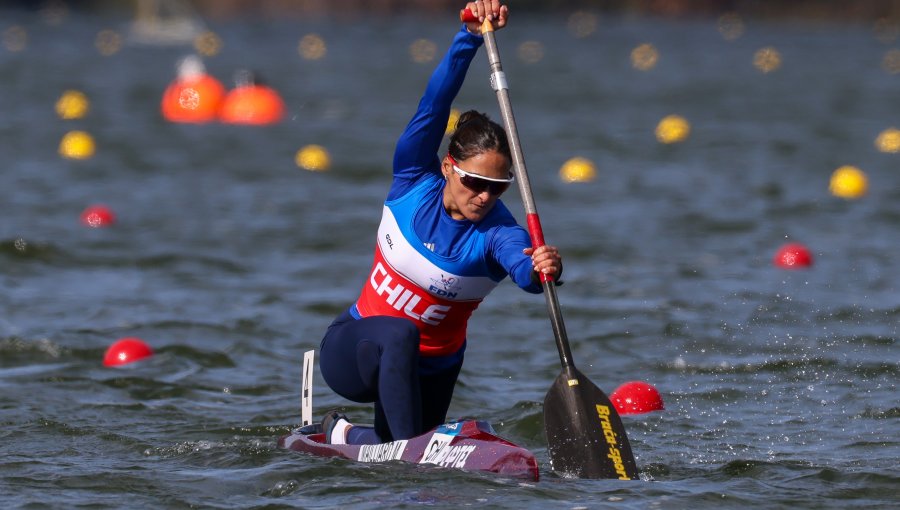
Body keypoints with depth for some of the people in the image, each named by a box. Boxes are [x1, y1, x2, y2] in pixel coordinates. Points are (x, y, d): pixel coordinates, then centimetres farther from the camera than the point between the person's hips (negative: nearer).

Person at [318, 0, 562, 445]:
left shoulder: (496, 233, -19)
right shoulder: (416, 181, -13)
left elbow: (524, 267, -42)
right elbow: (434, 104, -26)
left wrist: (542, 270, -67)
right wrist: (470, 38, -38)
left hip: (429, 371, 2)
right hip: (353, 352, -2)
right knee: (400, 334, -35)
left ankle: (344, 434, 36)